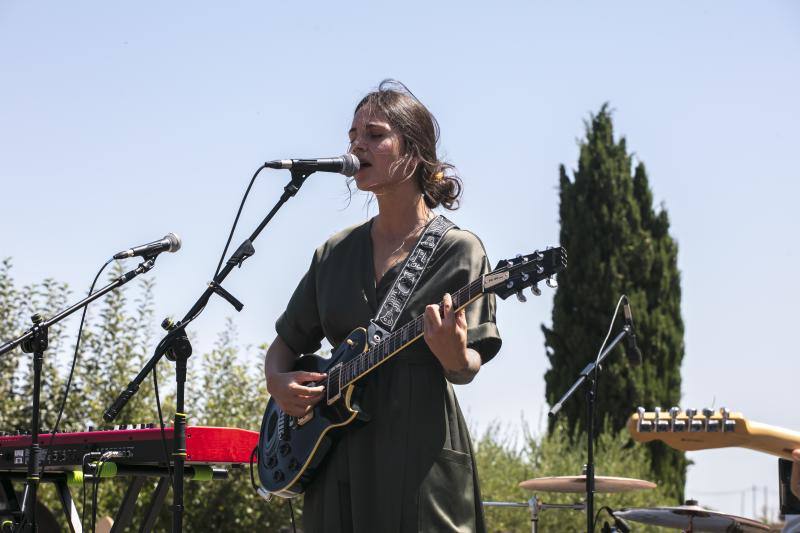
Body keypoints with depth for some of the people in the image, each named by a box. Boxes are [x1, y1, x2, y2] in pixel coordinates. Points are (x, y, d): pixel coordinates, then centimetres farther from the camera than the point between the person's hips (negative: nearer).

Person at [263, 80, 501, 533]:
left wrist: (455, 356, -28)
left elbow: (466, 370, -6)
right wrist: (277, 380, -1)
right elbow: (285, 342, 20)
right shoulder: (335, 253, 13)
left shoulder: (458, 249, -1)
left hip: (420, 456, -4)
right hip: (339, 458, 5)